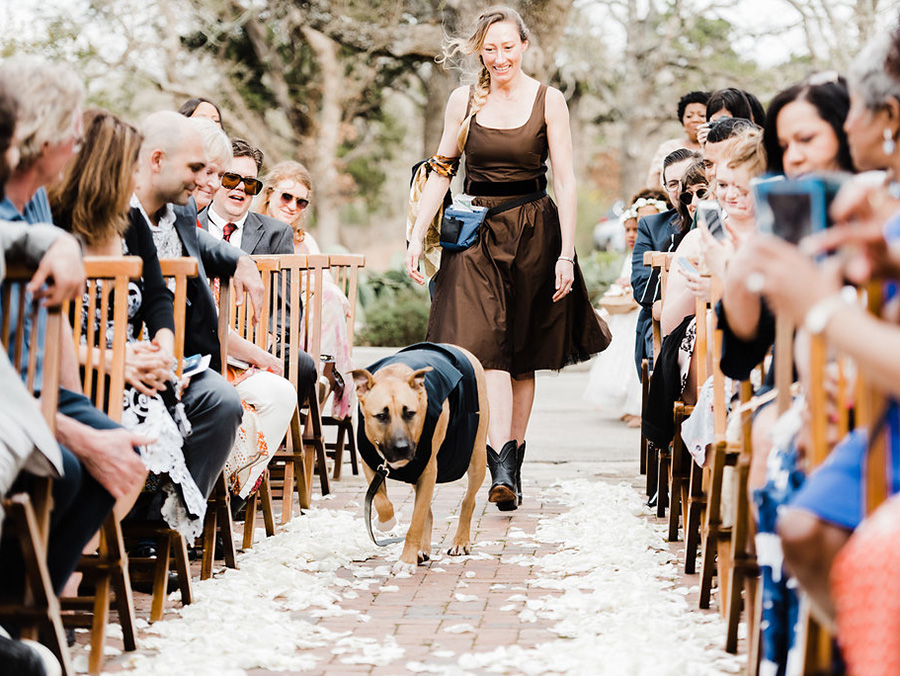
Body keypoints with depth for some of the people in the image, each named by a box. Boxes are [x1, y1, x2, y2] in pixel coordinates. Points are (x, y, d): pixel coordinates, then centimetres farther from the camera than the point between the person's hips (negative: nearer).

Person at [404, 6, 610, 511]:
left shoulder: (548, 101, -1)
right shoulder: (464, 101, 5)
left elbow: (566, 180, -4)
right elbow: (442, 171, 9)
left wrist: (567, 254, -10)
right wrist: (418, 237, 1)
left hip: (533, 233, 0)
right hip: (477, 234, 1)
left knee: (523, 354, 6)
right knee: (485, 346, -14)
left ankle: (513, 460, 16)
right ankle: (502, 467, -21)